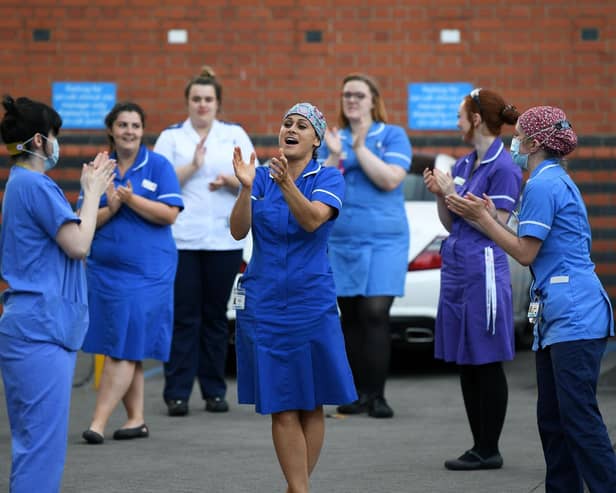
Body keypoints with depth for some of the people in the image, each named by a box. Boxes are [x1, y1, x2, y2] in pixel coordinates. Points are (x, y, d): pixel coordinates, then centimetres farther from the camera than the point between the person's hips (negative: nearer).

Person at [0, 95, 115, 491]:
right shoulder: (36, 185, -13)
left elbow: (70, 240, 20)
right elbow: (78, 246, -14)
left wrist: (91, 190, 16)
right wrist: (93, 192, -2)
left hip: (35, 325, 11)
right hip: (42, 328, -11)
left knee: (33, 442, 13)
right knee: (43, 444, -10)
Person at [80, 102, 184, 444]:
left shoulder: (159, 166, -1)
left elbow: (169, 214, -9)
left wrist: (131, 199, -18)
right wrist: (110, 209, -13)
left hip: (148, 270, -4)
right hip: (105, 268, 4)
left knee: (126, 347, -7)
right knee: (127, 349, 8)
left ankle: (99, 422, -10)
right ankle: (136, 419, 16)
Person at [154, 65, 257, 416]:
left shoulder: (235, 135, 10)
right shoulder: (171, 137, 7)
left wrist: (229, 180, -14)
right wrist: (192, 166, -15)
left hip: (224, 239, 2)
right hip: (181, 239, -1)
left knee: (216, 316, 6)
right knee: (184, 317, -4)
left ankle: (215, 391, 12)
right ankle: (177, 393, -3)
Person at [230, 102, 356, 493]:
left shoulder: (328, 178, -1)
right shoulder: (261, 177, 4)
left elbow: (313, 219, -20)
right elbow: (238, 231, -7)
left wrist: (287, 183, -36)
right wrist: (246, 187, -23)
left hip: (312, 302, -1)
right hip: (263, 304, 1)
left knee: (311, 405, 4)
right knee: (282, 408, -3)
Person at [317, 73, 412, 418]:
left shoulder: (393, 136, 2)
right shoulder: (333, 138, 12)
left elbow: (390, 179, -11)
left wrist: (360, 148, -14)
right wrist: (335, 156, -12)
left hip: (385, 240, -4)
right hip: (342, 241, 4)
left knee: (375, 315, -12)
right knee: (351, 318, 4)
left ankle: (377, 395, -9)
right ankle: (358, 393, 9)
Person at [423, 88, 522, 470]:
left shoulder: (503, 167, -10)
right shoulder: (463, 165, 15)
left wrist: (453, 194, -13)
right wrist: (440, 194, 3)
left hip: (483, 272, -9)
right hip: (457, 268, 9)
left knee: (487, 364, -3)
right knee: (466, 365, 10)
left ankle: (489, 450, 2)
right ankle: (479, 446, 17)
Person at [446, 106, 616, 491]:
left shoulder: (543, 185, -11)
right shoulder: (557, 181, 20)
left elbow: (526, 253, -11)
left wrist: (481, 217, -5)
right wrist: (489, 217, 18)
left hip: (573, 316, -11)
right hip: (557, 317, 11)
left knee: (580, 418, -12)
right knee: (553, 418, 11)